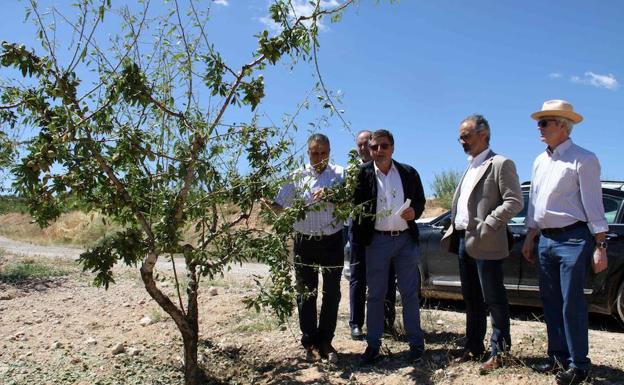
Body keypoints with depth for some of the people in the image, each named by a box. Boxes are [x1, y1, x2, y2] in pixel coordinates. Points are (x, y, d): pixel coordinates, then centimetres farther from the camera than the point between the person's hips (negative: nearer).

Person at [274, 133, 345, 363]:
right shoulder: (298, 176, 4)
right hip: (305, 242, 0)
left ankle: (325, 341, 24)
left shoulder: (339, 174, 3)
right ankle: (310, 343, 21)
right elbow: (280, 204, 0)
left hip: (332, 241, 0)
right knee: (306, 293, 7)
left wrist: (329, 193, -32)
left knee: (332, 293, 8)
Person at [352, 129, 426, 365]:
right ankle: (373, 344, 17)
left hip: (406, 239, 1)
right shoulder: (363, 174, -2)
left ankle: (416, 343, 19)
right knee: (375, 295, 7)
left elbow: (421, 201, 11)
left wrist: (414, 212, -10)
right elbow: (356, 206, -7)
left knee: (409, 293, 9)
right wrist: (359, 238, -21)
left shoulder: (408, 173, 4)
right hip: (377, 240, -1)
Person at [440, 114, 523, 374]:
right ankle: (473, 348, 26)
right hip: (463, 241, 8)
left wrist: (487, 225, -18)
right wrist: (453, 230, 9)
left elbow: (515, 202, -14)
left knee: (493, 300, 2)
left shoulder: (500, 164, -7)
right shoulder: (470, 167, 19)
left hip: (484, 244, -8)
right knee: (471, 299, 15)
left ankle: (498, 352, 12)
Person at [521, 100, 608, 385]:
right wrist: (529, 239, 18)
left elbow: (593, 205, -10)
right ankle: (558, 357, 24)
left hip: (573, 239, -7)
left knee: (572, 304, -3)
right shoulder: (540, 161, 13)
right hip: (545, 241, 7)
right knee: (551, 303, 12)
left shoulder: (582, 159, -8)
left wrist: (600, 246, -12)